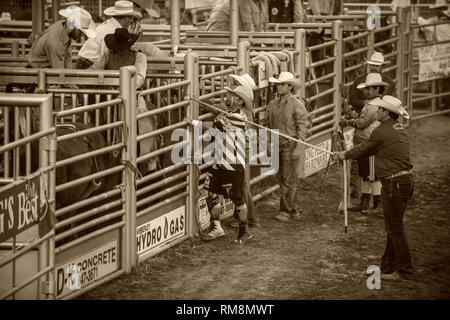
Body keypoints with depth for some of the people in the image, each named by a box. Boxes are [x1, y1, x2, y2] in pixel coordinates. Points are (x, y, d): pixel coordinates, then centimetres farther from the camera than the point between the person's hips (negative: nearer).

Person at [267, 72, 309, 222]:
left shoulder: (297, 105, -9)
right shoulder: (272, 104, 8)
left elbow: (302, 128, -9)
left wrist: (298, 148, -15)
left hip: (291, 146, -6)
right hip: (277, 145, 6)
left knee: (289, 180, -6)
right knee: (283, 180, 10)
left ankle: (286, 211, 0)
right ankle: (293, 211, 18)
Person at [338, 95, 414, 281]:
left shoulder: (382, 132, -13)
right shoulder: (400, 131, 14)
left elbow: (363, 149, 0)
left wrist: (346, 155, 18)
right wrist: (349, 154, 30)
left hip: (394, 183, -9)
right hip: (406, 180, 9)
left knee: (395, 229, -4)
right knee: (393, 227, 16)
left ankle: (405, 271, -1)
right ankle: (387, 266, 24)